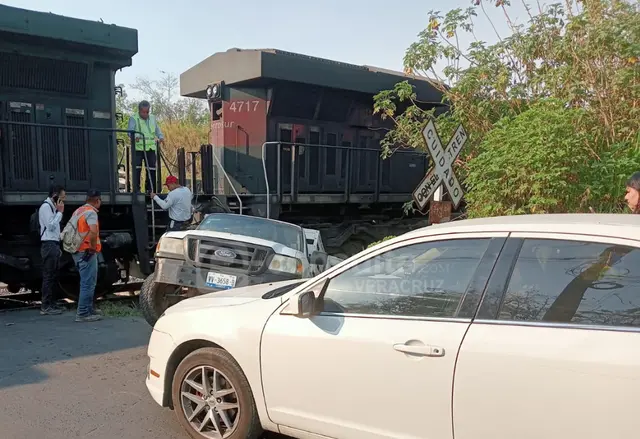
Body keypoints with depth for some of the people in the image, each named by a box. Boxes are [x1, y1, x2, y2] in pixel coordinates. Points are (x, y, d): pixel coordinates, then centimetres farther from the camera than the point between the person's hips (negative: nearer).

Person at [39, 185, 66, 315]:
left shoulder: (52, 207, 19)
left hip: (54, 245, 10)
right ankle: (46, 307, -8)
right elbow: (50, 226, -20)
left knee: (53, 276, 12)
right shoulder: (45, 207, -10)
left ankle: (52, 303, 18)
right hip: (49, 245, -10)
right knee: (48, 276, -9)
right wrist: (60, 212, -12)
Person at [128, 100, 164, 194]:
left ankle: (149, 189, 12)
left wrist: (161, 137, -4)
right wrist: (135, 136, -34)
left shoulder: (152, 118, 17)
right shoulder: (133, 118, 0)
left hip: (151, 148, 4)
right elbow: (130, 130, -12)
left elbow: (157, 129, 18)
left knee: (151, 169, 2)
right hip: (138, 148, -4)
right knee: (137, 169, -8)